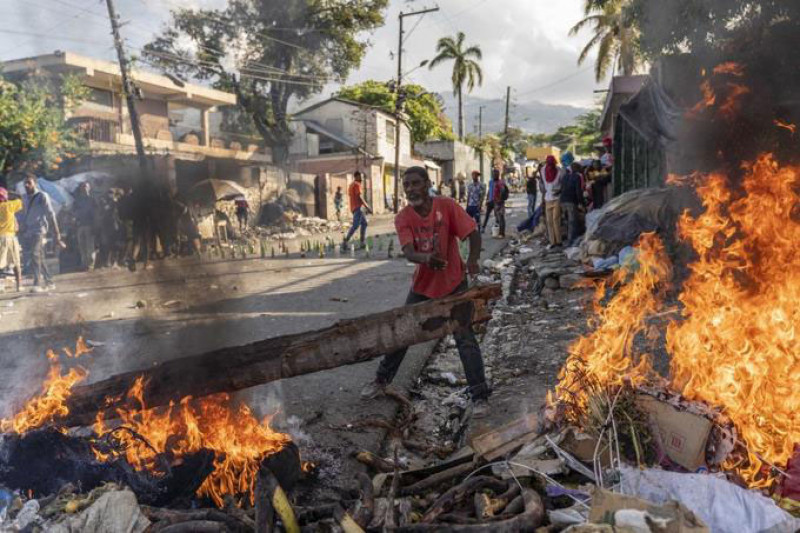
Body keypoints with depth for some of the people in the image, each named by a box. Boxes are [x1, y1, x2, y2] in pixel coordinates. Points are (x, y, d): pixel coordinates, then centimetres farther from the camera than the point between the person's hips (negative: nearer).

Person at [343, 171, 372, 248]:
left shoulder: (351, 185, 21)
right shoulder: (357, 184, -9)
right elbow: (359, 197, -18)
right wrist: (367, 206, -20)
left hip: (354, 207, 10)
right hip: (358, 207, -10)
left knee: (364, 223, 12)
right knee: (355, 225, -14)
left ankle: (363, 242, 8)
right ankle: (345, 242, -18)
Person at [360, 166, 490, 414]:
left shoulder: (447, 206, -16)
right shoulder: (403, 217, -11)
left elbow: (473, 233, -18)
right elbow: (408, 252, -25)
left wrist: (472, 260, -38)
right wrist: (426, 258, -49)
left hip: (453, 284, -3)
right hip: (422, 286, 3)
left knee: (465, 338, -7)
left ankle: (479, 396, 4)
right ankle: (381, 381, 33)